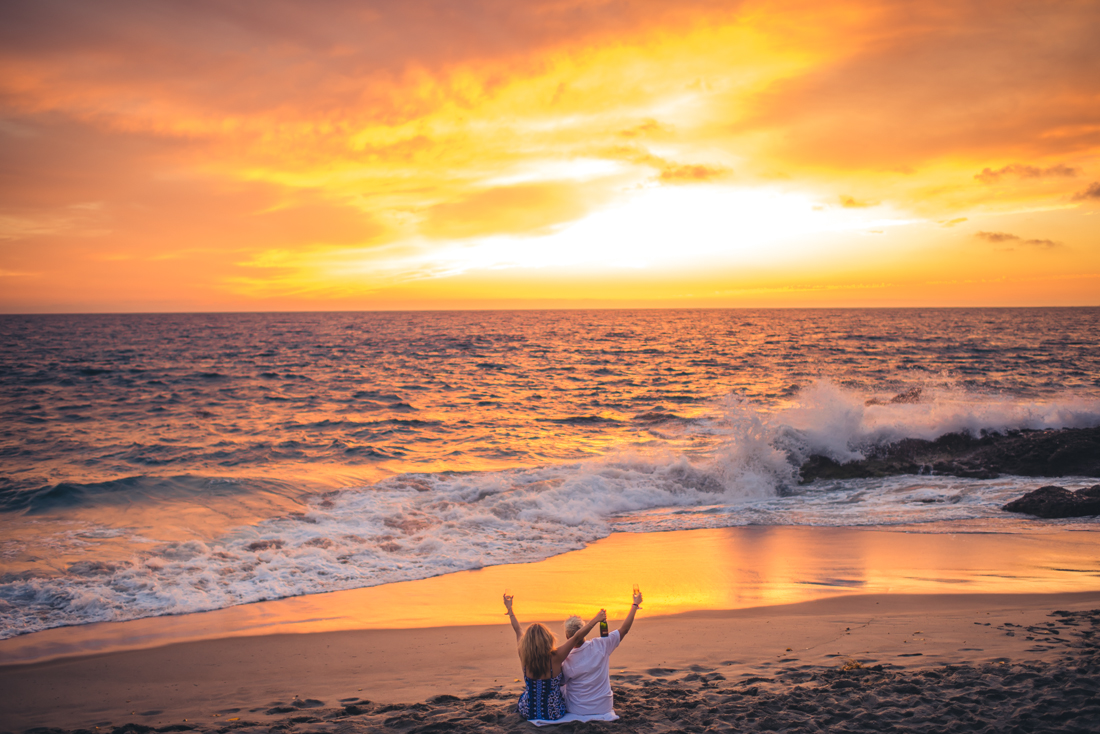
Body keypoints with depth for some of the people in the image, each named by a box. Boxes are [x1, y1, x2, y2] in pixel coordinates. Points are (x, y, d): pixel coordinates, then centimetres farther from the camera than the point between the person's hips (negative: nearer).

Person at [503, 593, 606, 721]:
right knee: (564, 688, 29)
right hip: (554, 714, -2)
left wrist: (509, 609, 14)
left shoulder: (524, 658, -15)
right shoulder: (554, 658, -24)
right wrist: (596, 620, -12)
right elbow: (577, 637, -18)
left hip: (528, 713, 2)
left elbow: (518, 631, 0)